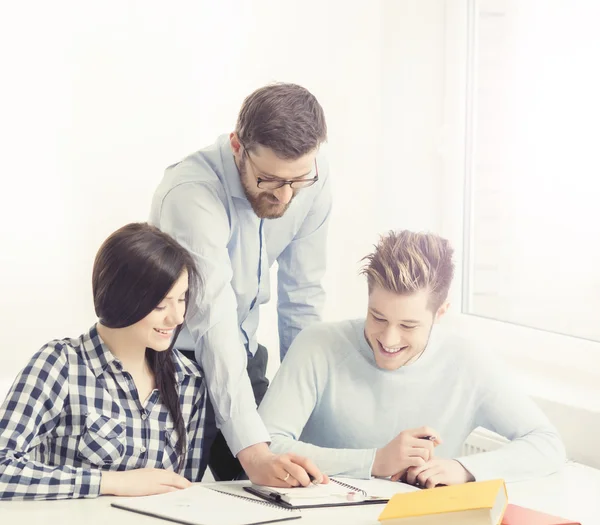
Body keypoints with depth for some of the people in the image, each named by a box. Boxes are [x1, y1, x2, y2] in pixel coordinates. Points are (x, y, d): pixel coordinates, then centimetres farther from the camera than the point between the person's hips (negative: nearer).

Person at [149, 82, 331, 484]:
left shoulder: (312, 179, -14)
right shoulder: (192, 193, -32)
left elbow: (302, 297, -5)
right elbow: (213, 323, -39)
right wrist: (252, 449, -46)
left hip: (241, 351, 5)